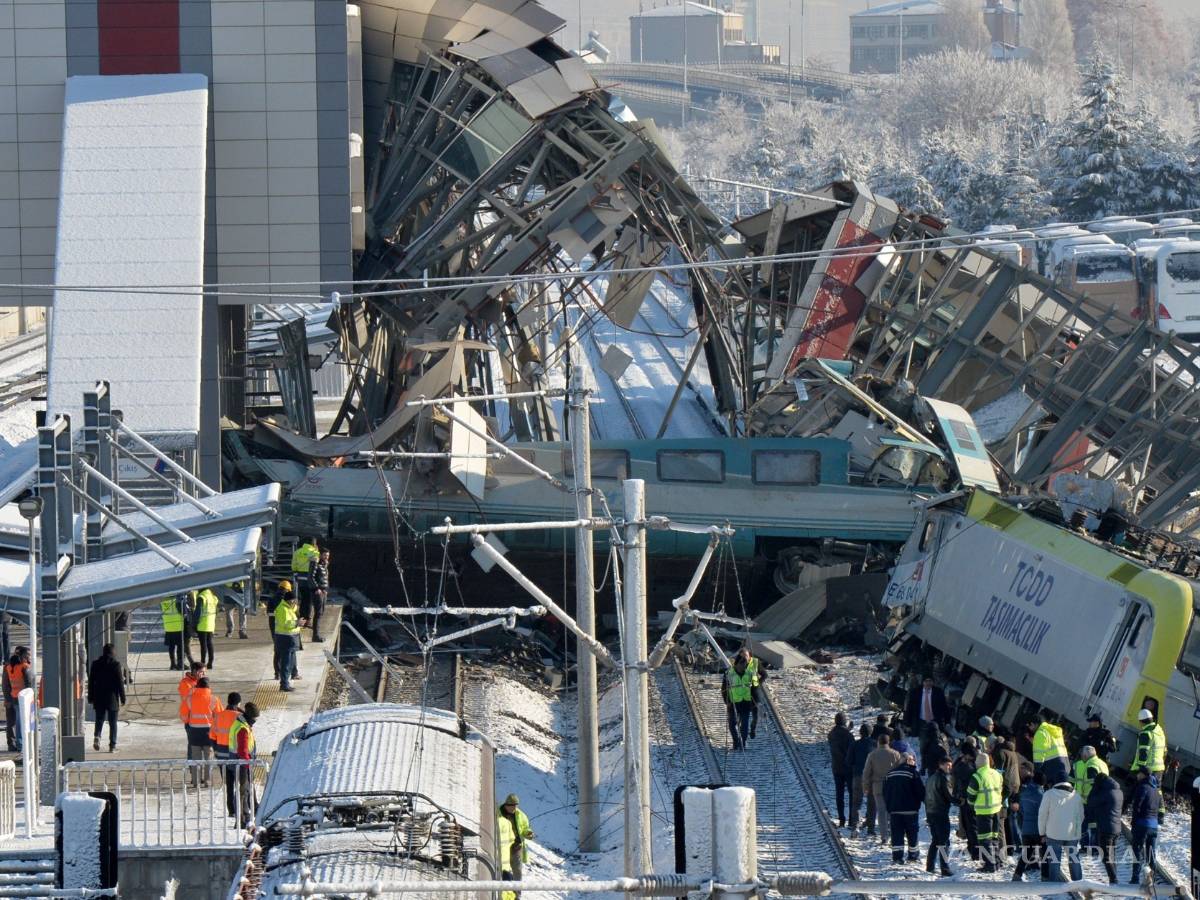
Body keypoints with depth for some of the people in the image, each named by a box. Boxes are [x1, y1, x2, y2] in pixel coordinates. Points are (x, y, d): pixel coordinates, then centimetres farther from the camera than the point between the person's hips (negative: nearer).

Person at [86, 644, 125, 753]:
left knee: (99, 720, 12)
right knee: (112, 722, 6)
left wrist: (91, 698, 12)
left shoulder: (95, 663, 0)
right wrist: (122, 698, 0)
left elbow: (91, 681, 4)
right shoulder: (116, 664, -8)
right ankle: (112, 745, 5)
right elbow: (120, 682, -7)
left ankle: (97, 736, -14)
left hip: (99, 698, 2)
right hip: (112, 698, -2)